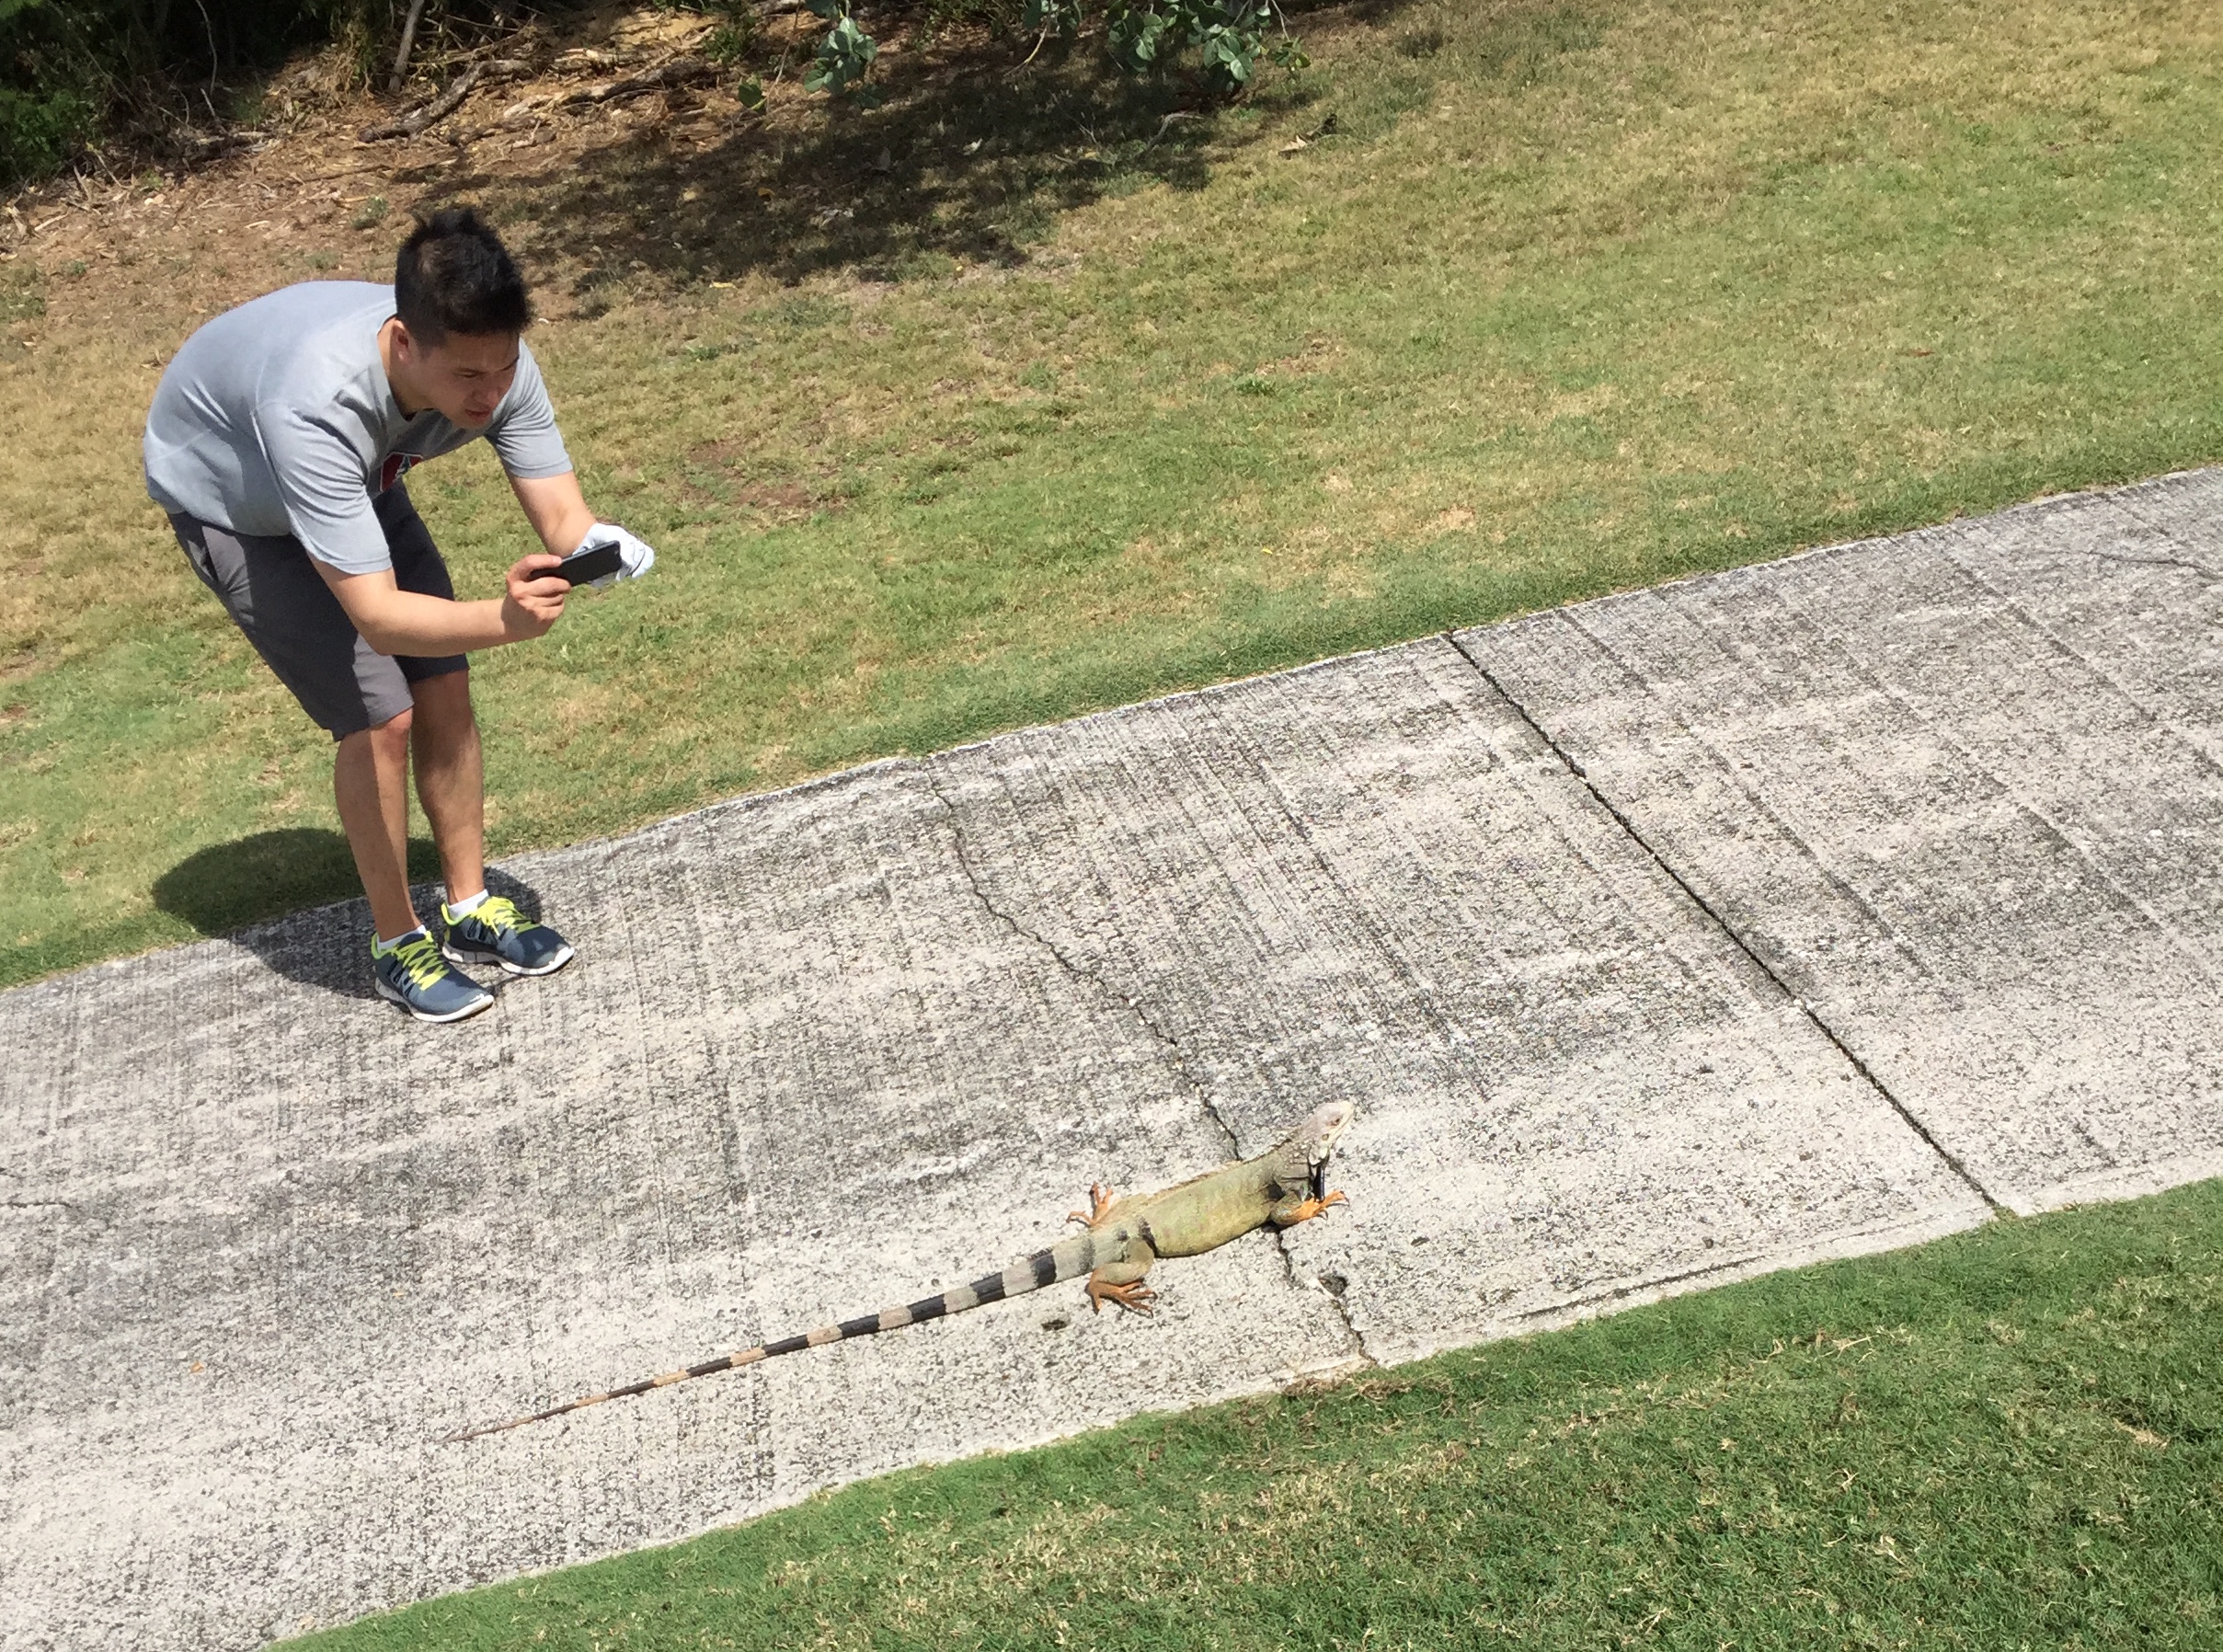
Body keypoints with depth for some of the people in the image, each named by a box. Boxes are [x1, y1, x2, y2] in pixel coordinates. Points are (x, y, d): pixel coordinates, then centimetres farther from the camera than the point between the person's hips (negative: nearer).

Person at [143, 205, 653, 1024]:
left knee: (444, 691, 2)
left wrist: (596, 546, -51)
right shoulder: (317, 405, -47)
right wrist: (502, 619, -66)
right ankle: (397, 943, 7)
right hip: (231, 502, -6)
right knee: (379, 718, -12)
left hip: (358, 481, 6)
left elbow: (559, 511, -27)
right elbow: (377, 616, -49)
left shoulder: (492, 362, -31)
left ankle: (469, 905, 20)